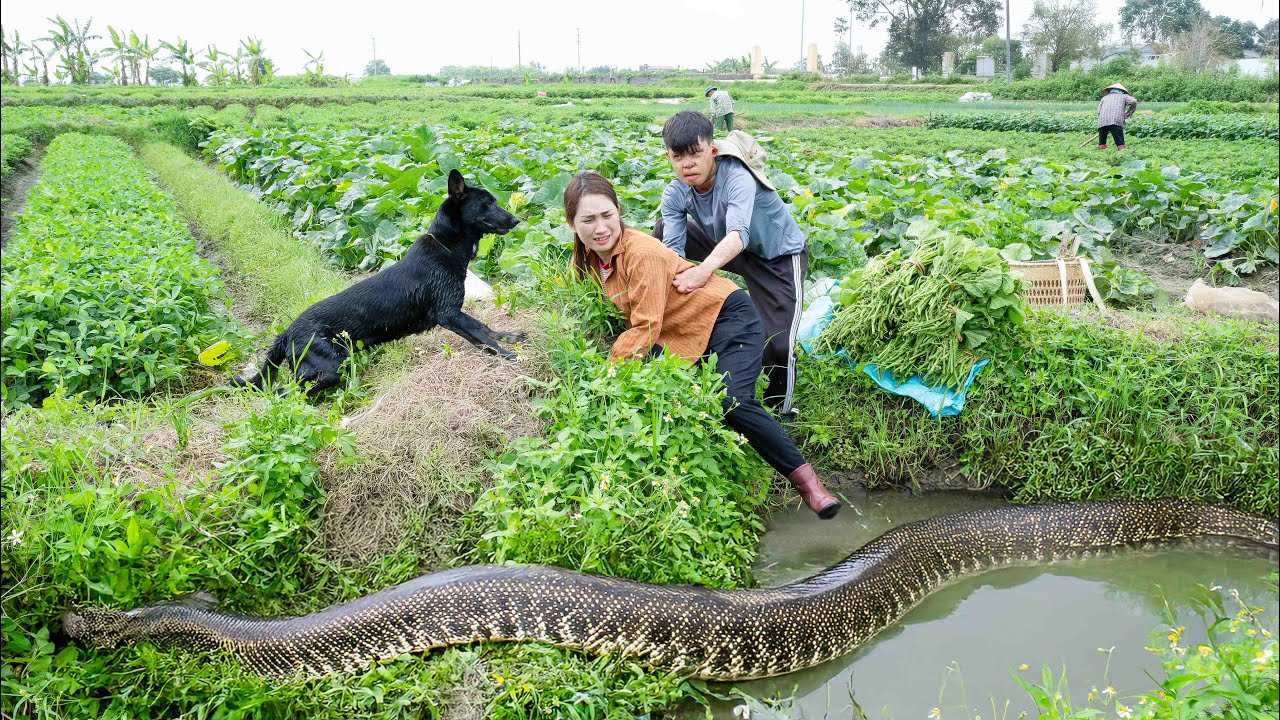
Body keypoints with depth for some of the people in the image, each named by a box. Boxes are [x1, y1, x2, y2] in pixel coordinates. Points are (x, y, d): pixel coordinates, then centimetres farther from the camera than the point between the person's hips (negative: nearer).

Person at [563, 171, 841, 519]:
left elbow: (645, 328, -26)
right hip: (679, 339, 8)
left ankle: (804, 478, -16)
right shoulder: (586, 259, -2)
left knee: (732, 401, -26)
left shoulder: (643, 254, -26)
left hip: (727, 317, -8)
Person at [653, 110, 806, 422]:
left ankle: (780, 413, 9)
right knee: (663, 230, -3)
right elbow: (673, 248, -23)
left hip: (779, 255, -6)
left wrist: (704, 269, -68)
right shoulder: (675, 194, -15)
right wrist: (672, 278, -45)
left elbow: (739, 233, -50)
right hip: (727, 249, 6)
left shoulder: (737, 178, -34)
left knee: (777, 344, -20)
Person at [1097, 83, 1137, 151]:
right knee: (1120, 144, -8)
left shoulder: (1104, 98, 30)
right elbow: (1133, 102, 6)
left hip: (1102, 122, 3)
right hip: (1116, 121, -3)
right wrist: (1128, 114, 14)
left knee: (1102, 144, 9)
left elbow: (1099, 111, 17)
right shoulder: (1123, 96, 23)